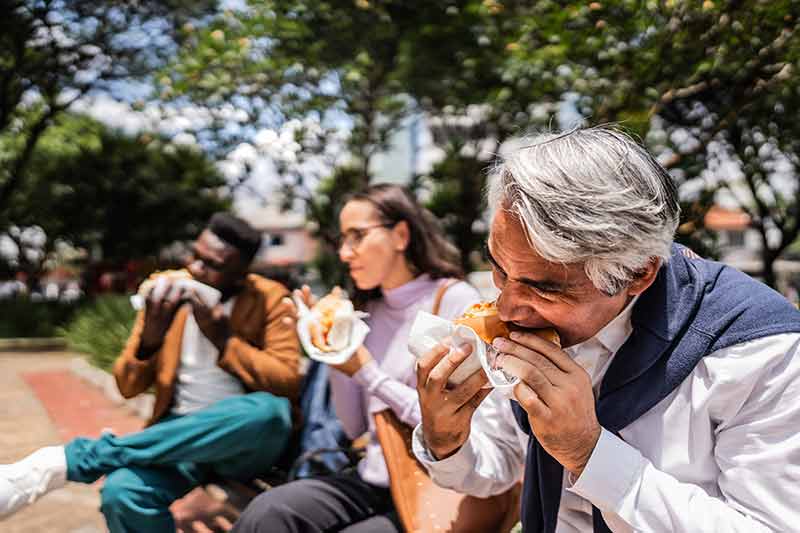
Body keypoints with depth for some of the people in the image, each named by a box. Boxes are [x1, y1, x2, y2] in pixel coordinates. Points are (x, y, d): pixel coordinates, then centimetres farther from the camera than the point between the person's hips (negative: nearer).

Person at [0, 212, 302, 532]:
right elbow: (128, 386, 5)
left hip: (247, 440, 0)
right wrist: (150, 335, -15)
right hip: (180, 433, 1)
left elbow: (288, 384, -10)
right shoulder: (167, 295, 3)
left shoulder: (269, 299, -4)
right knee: (120, 492, -34)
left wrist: (224, 339, -19)